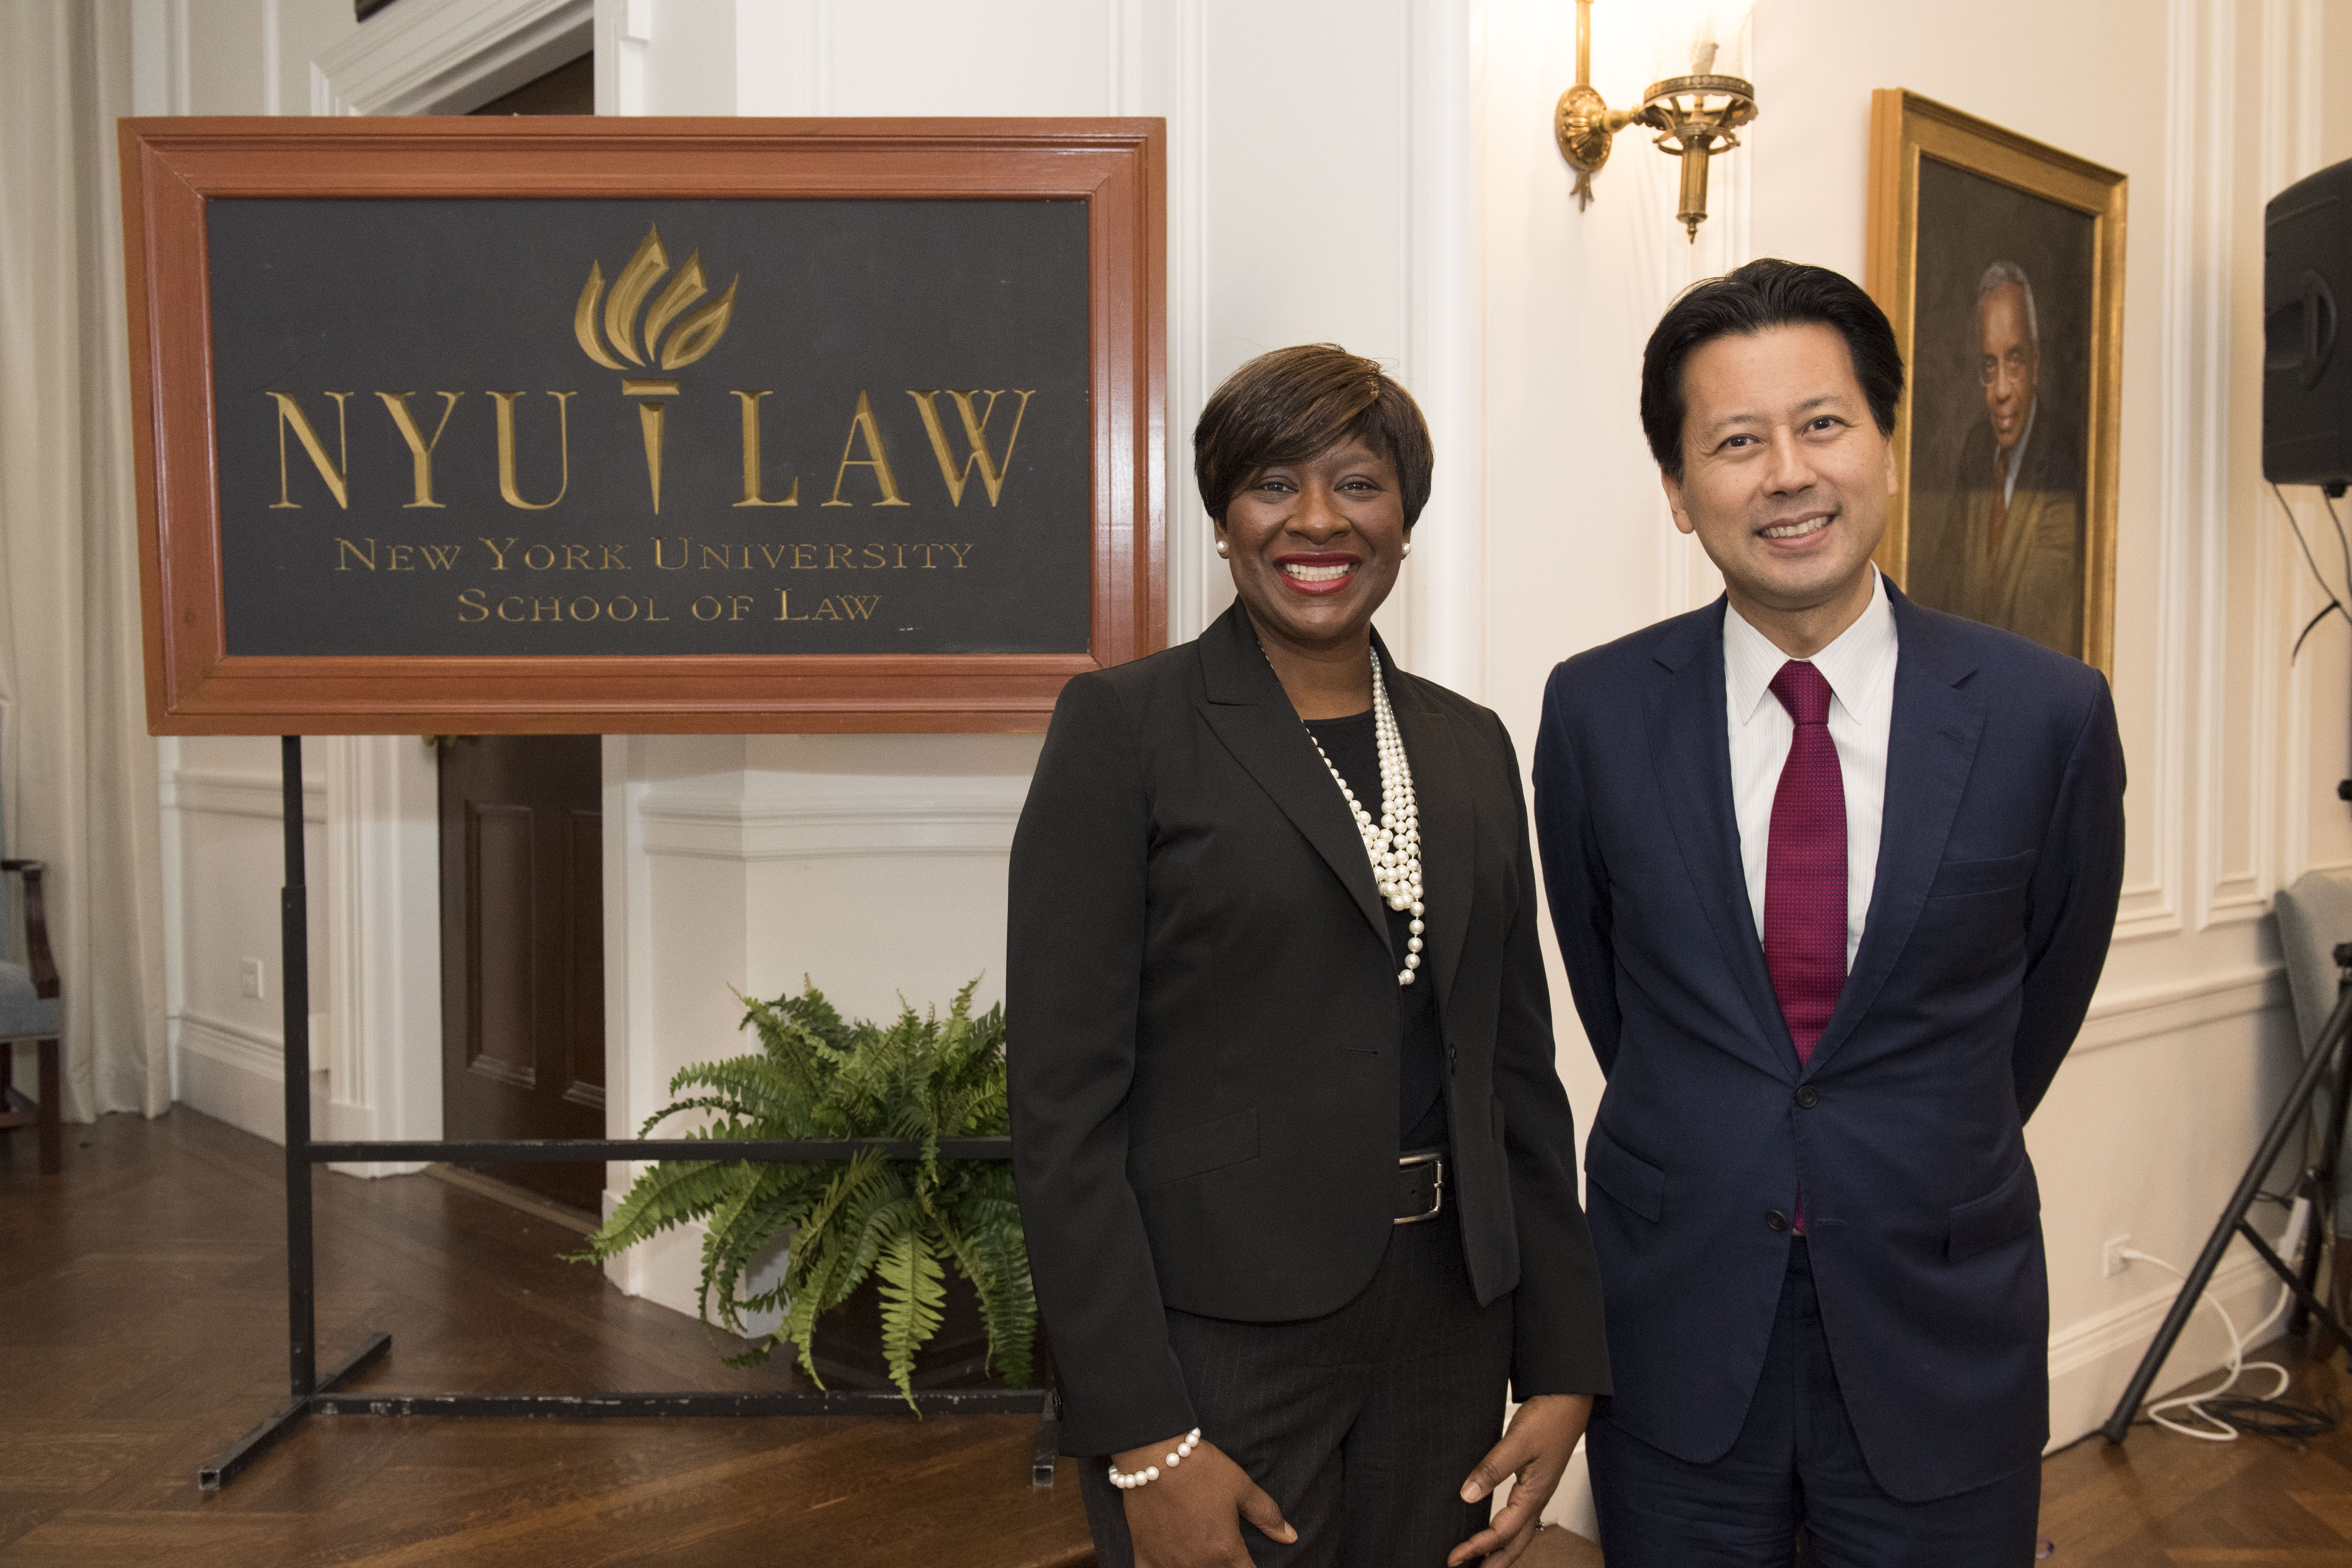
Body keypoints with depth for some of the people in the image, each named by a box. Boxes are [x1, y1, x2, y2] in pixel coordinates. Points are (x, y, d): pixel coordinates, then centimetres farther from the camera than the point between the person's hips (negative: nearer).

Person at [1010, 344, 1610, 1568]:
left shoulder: (1469, 745, 8)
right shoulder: (1125, 724, -8)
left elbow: (1516, 1066, 10)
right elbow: (1063, 1100, -12)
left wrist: (1561, 1369, 5)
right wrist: (1143, 1441, -15)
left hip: (1444, 1326, 5)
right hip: (1218, 1332, -5)